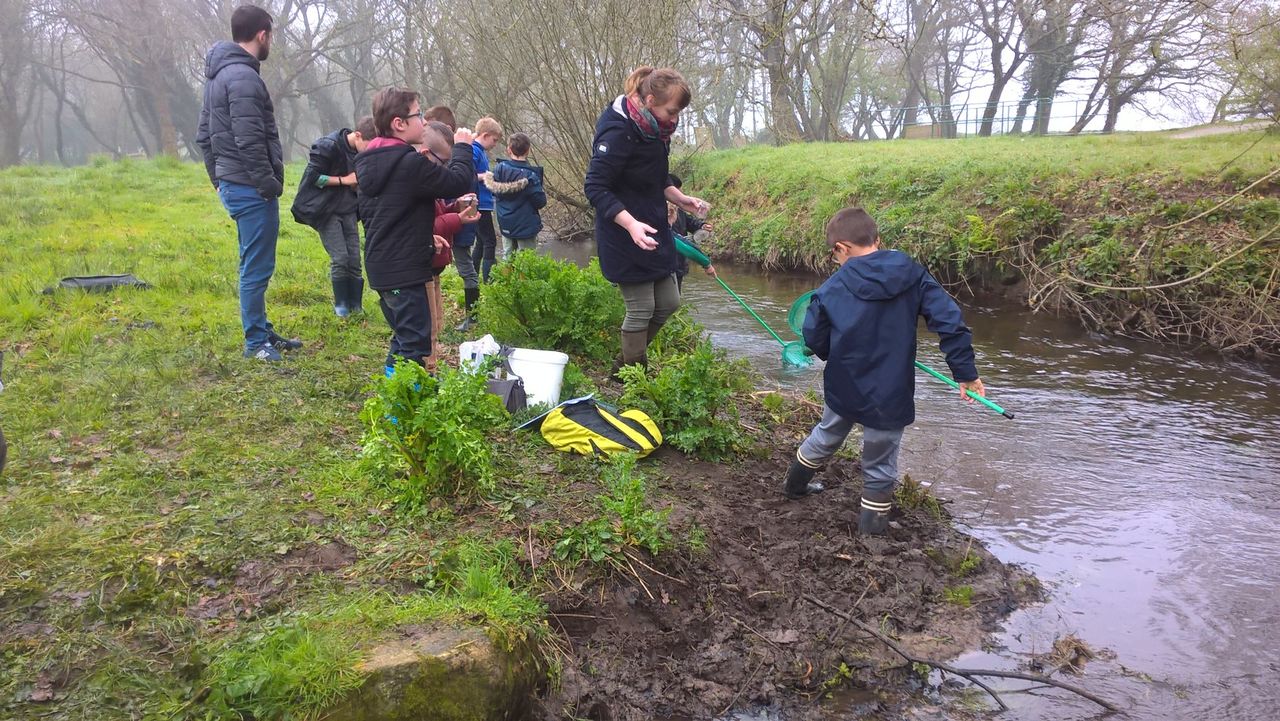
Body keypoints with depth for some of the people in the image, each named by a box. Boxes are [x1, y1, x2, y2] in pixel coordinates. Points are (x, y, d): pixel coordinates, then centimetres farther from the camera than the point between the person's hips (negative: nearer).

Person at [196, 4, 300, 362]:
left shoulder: (217, 74, 16)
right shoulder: (244, 77, -16)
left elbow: (203, 135, 20)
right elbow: (250, 141, -23)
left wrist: (219, 179, 22)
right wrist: (269, 183, -15)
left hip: (232, 185, 10)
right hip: (251, 189, -10)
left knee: (254, 266, 17)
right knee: (256, 268, -2)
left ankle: (263, 331, 27)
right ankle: (256, 342, 7)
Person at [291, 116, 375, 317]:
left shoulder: (362, 152, 1)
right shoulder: (328, 146, -18)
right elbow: (313, 177, -16)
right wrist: (344, 180, -17)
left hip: (348, 209, 6)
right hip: (325, 210, -6)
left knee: (354, 259, 3)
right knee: (340, 258, -8)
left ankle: (356, 305, 13)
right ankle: (341, 305, 7)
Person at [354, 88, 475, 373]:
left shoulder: (370, 162, 11)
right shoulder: (411, 163, -20)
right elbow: (458, 182, -18)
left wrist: (423, 236, 16)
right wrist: (462, 147, -2)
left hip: (381, 263, 10)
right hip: (404, 269, -10)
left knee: (404, 336, 21)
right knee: (415, 339, -5)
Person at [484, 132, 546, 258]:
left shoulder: (500, 168, -6)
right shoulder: (530, 175, -19)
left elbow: (494, 191, 4)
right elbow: (540, 202, -17)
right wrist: (544, 195, 3)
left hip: (505, 224, 5)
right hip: (526, 226, -5)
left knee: (507, 258, 18)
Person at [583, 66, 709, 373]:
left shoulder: (654, 130, 6)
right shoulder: (619, 132, -22)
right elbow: (595, 187, -23)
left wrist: (681, 199, 3)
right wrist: (631, 224, -33)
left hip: (654, 231, 9)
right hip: (625, 237, -9)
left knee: (668, 303, 13)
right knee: (641, 309, -2)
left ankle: (626, 364, 29)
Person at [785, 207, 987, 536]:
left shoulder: (832, 289, -11)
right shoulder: (913, 275, -8)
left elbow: (815, 340, -4)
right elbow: (950, 322, -12)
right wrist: (966, 373, -5)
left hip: (843, 389, 2)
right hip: (890, 396, -2)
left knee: (826, 436, 29)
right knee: (880, 466, 14)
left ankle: (795, 484, 49)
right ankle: (872, 526, 26)